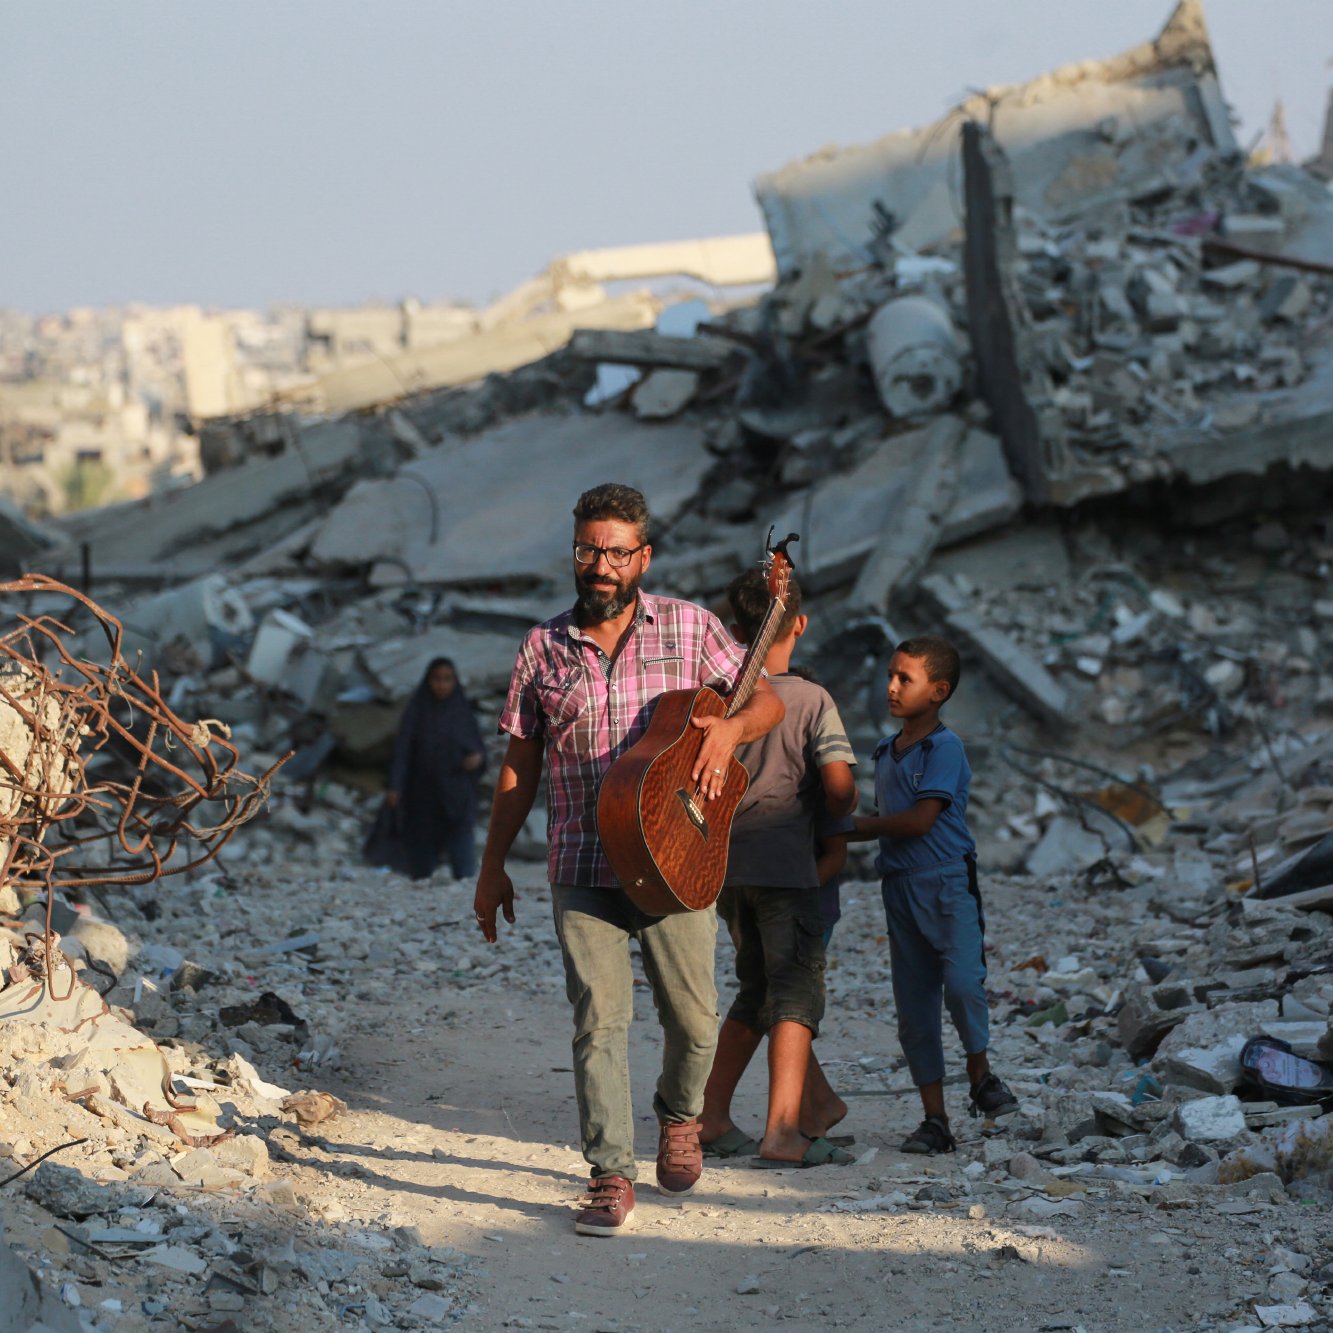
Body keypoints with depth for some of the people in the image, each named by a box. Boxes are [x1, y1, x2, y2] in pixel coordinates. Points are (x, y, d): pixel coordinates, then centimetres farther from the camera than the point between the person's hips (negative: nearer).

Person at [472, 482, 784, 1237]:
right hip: (584, 870, 0)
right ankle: (613, 1179, -5)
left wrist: (731, 727, -17)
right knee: (600, 1021, -7)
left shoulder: (688, 627, 3)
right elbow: (520, 766, 13)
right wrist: (493, 868, 13)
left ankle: (680, 1117, 36)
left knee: (694, 1018, 6)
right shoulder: (545, 648, 7)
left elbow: (768, 701, 6)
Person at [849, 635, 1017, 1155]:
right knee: (913, 1007, 4)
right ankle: (934, 1120, 8)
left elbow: (920, 820, -16)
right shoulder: (886, 753, 15)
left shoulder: (945, 748, -9)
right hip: (900, 890, 7)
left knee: (962, 983, -22)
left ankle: (981, 1073, 4)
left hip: (948, 883, -7)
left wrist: (852, 826, -7)